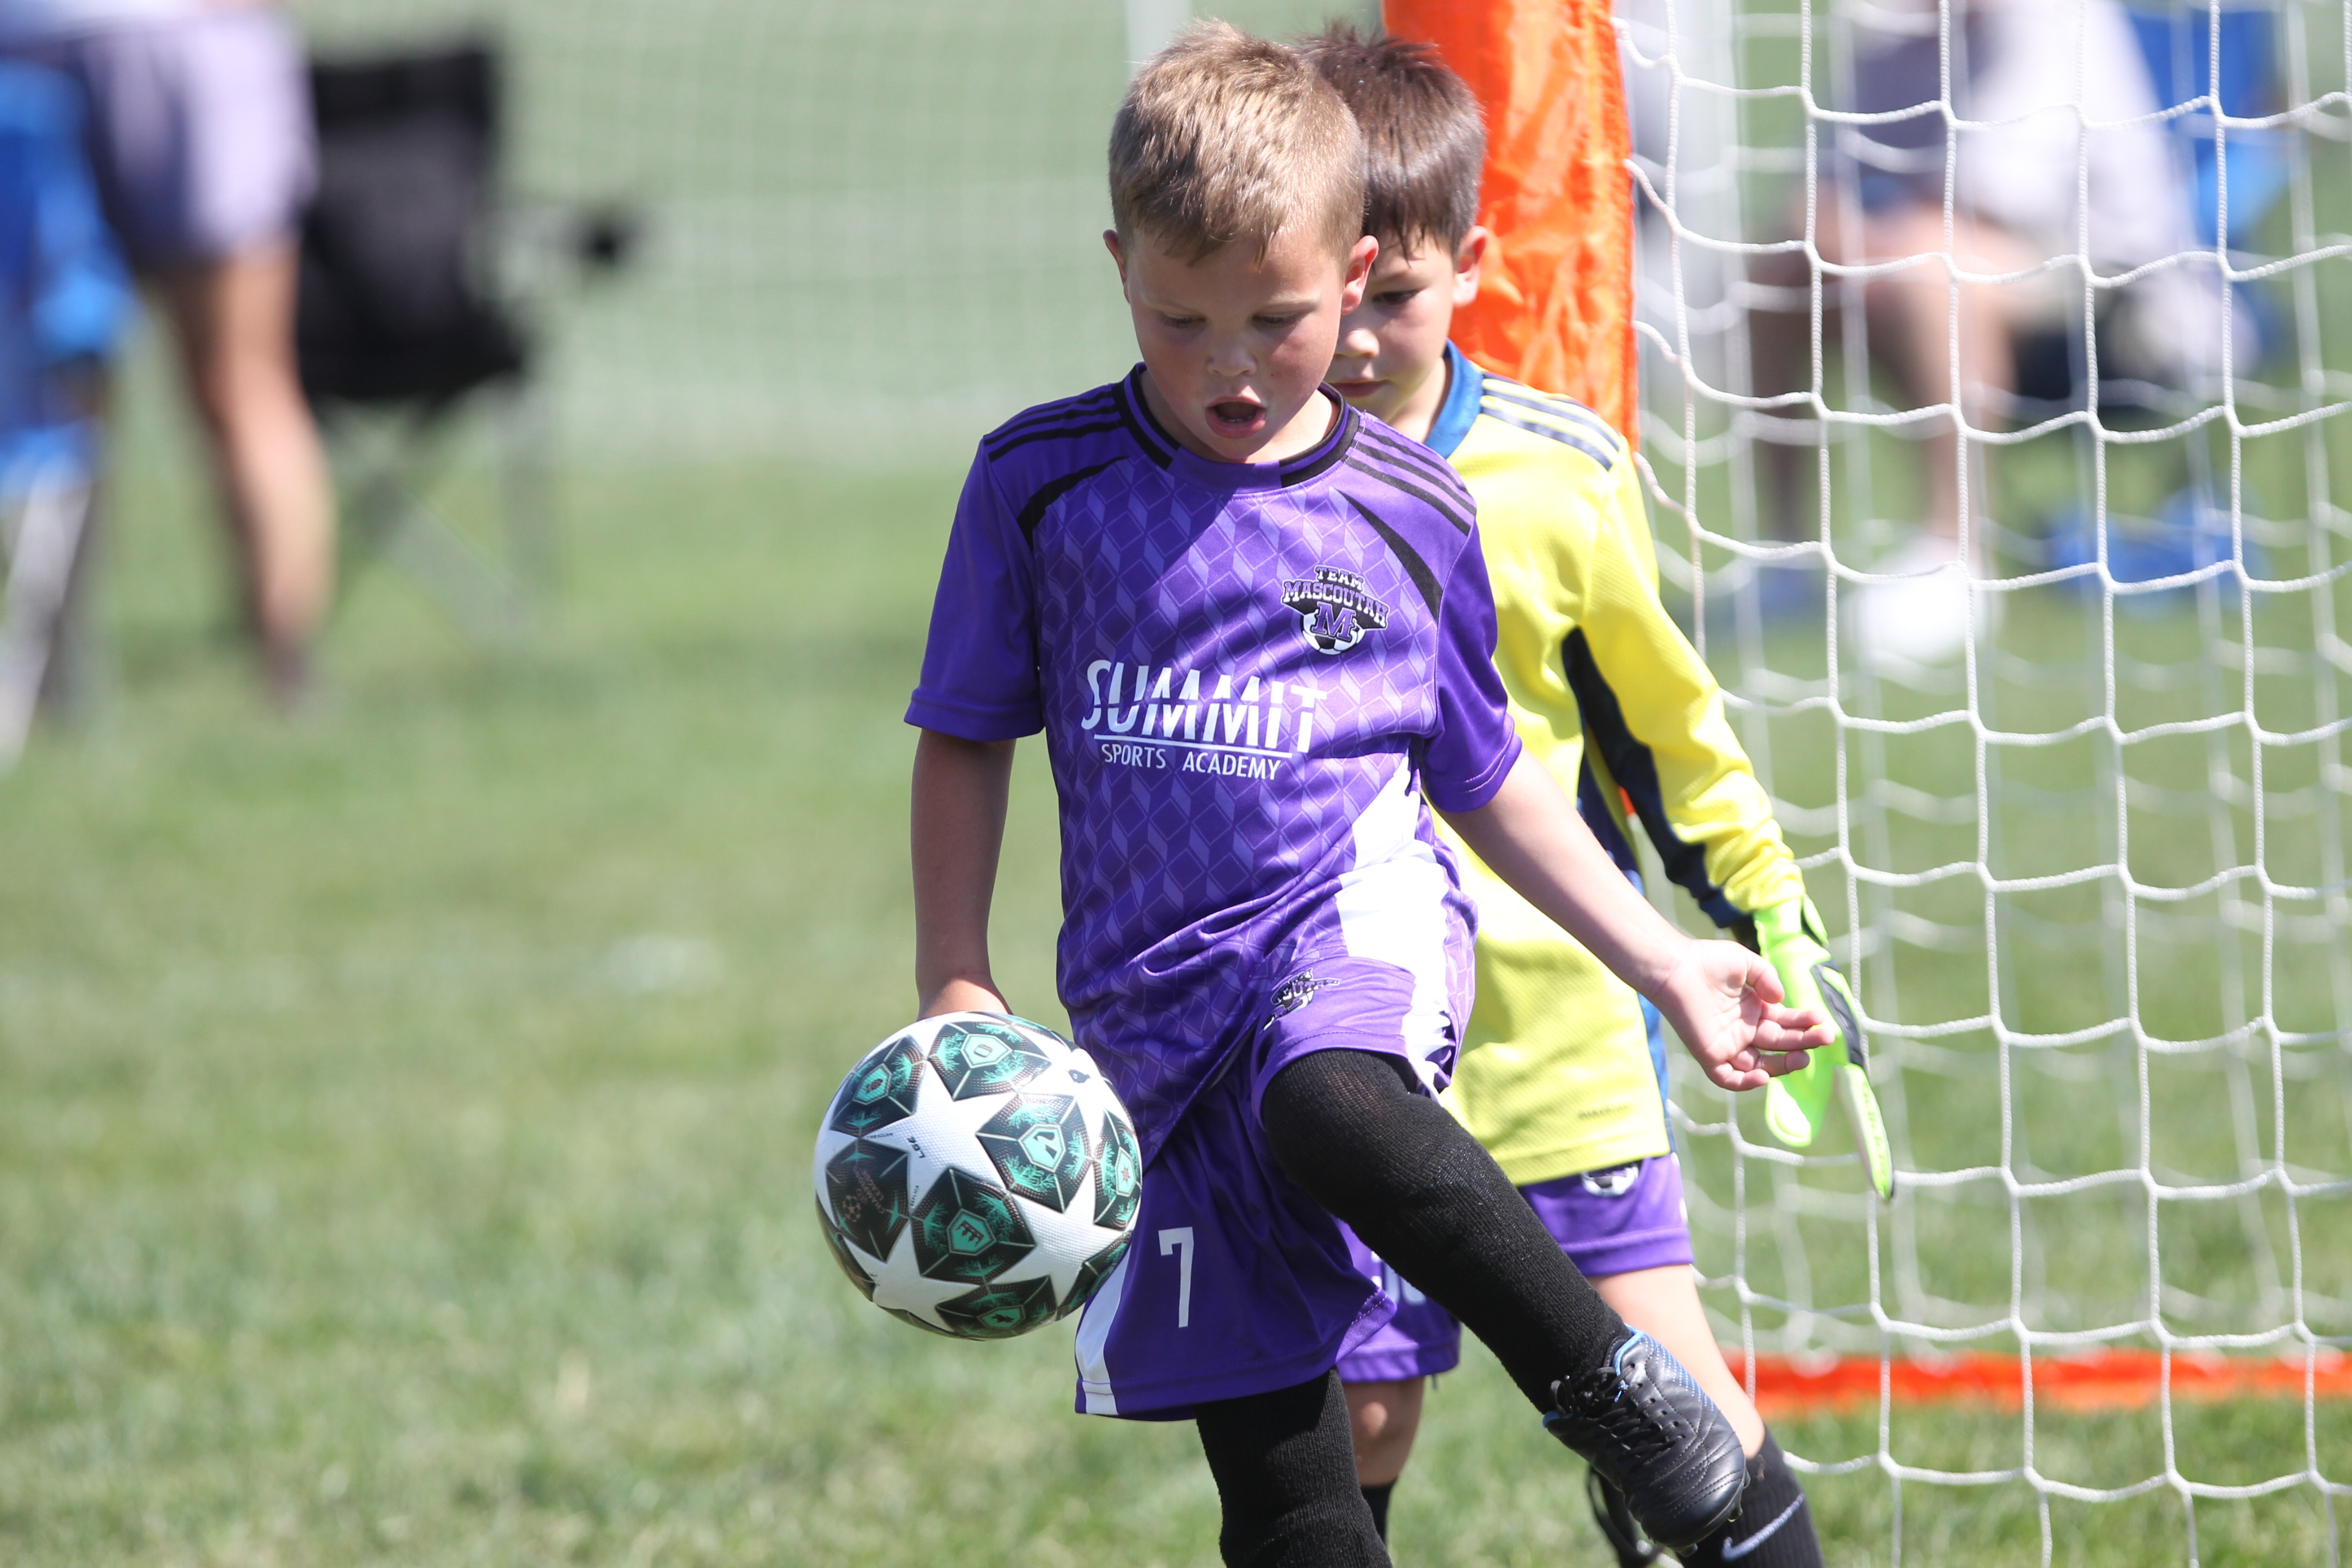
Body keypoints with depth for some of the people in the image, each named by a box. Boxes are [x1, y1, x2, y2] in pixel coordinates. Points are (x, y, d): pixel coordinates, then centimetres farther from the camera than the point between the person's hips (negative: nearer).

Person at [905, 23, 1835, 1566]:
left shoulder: (1411, 512, 4)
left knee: (1327, 1105, -39)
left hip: (1359, 911, -1)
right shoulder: (1039, 484, 1)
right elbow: (967, 740, 10)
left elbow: (1483, 775, 17)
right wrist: (957, 983, -1)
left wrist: (1669, 964, 14)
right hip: (1156, 1002, 2)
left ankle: (1626, 1397, -25)